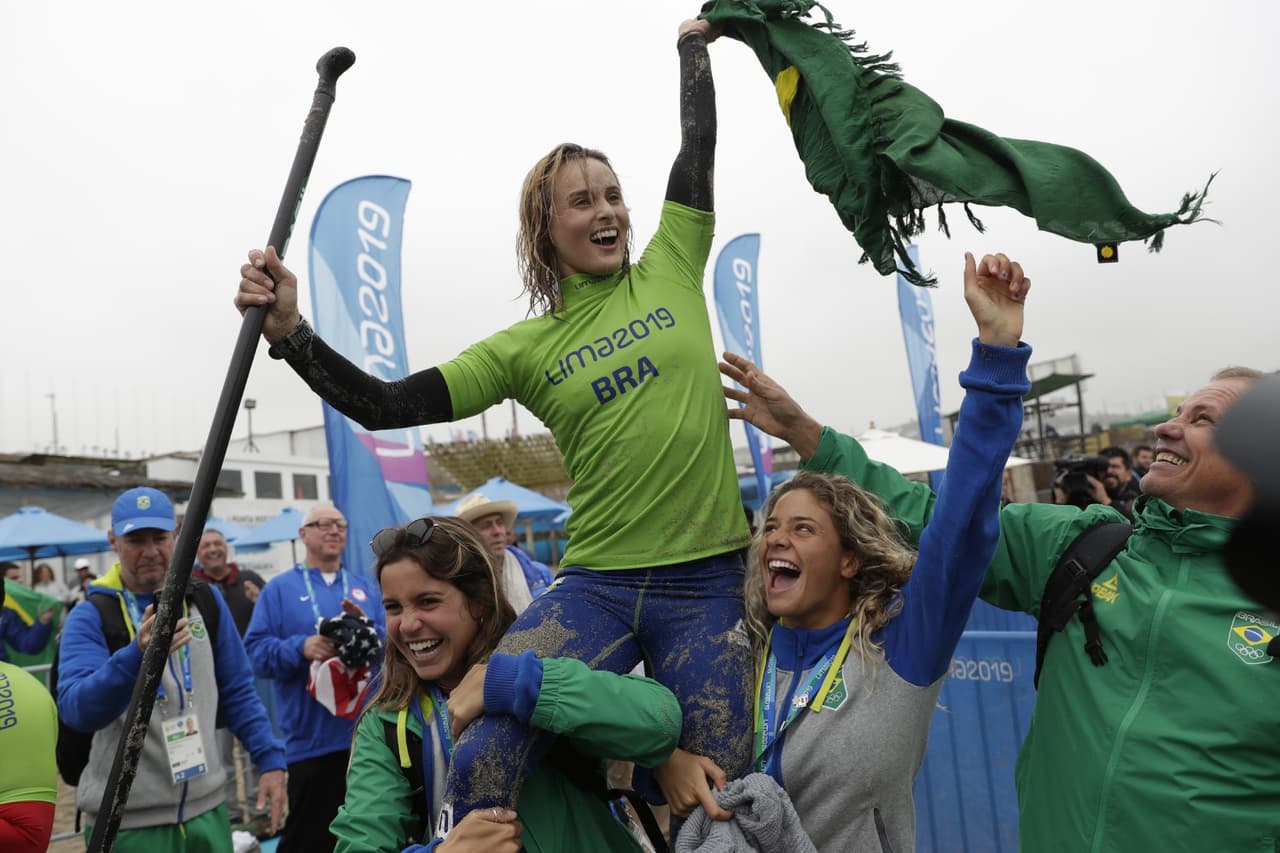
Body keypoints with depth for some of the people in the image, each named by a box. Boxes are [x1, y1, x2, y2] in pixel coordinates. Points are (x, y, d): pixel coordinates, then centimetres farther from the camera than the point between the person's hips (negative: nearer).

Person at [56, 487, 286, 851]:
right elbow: (76, 709, -24)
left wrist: (269, 758, 2)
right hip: (127, 822, -3)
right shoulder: (89, 618, -8)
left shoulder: (204, 599, 2)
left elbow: (237, 692, 9)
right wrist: (138, 655, -40)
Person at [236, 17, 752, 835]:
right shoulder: (526, 348, 5)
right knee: (481, 759, -17)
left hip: (710, 583, 0)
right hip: (595, 584, 0)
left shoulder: (671, 272, 7)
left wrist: (694, 40, 23)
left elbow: (699, 144, 12)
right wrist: (291, 332, -9)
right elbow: (388, 406, 1)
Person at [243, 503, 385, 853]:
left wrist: (369, 629, -13)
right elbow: (256, 650, -4)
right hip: (312, 740, -3)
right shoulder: (279, 588, 3)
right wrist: (301, 648, -20)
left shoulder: (365, 587, 12)